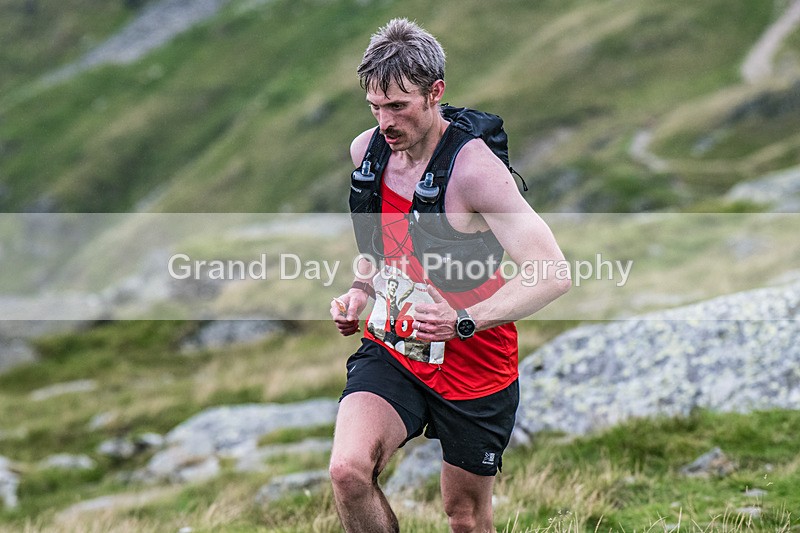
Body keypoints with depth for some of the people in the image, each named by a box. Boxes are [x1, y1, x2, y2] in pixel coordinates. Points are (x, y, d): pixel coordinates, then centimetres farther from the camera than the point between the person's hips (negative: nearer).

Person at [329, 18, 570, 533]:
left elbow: (553, 275, -27)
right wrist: (362, 289, 1)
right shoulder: (366, 151, -2)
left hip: (476, 368, -4)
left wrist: (463, 321, -37)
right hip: (391, 351, 4)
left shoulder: (473, 168, -22)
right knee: (348, 470, -24)